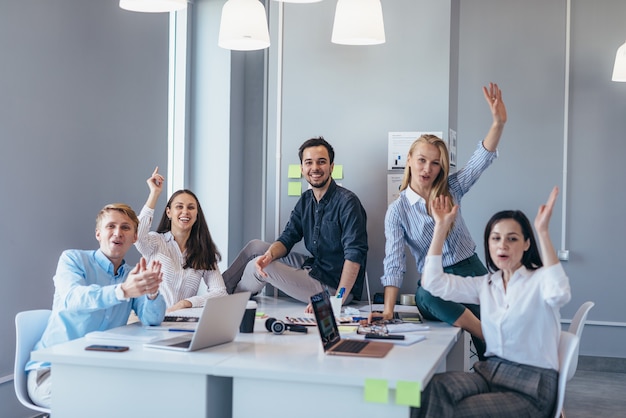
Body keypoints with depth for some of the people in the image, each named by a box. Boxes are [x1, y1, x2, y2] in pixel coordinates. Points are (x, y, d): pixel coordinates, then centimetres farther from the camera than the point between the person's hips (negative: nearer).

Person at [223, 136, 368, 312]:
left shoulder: (347, 202, -20)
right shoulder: (306, 200, 8)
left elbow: (354, 255, -27)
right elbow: (288, 238, 6)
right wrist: (270, 254, -19)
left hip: (333, 285, -8)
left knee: (256, 267, -8)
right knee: (255, 246, 9)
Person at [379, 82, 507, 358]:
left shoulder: (451, 190, 7)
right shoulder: (397, 211, 0)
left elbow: (482, 159, -4)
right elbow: (394, 263, -7)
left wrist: (498, 122, -22)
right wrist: (388, 310, -20)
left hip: (471, 270, 2)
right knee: (425, 296, -38)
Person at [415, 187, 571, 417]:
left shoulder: (540, 280, -5)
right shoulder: (485, 285, 11)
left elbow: (559, 294, -30)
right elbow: (433, 282, 4)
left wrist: (543, 232, -34)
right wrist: (441, 227, 1)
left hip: (532, 383, -5)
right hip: (491, 372, 5)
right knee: (434, 387, -26)